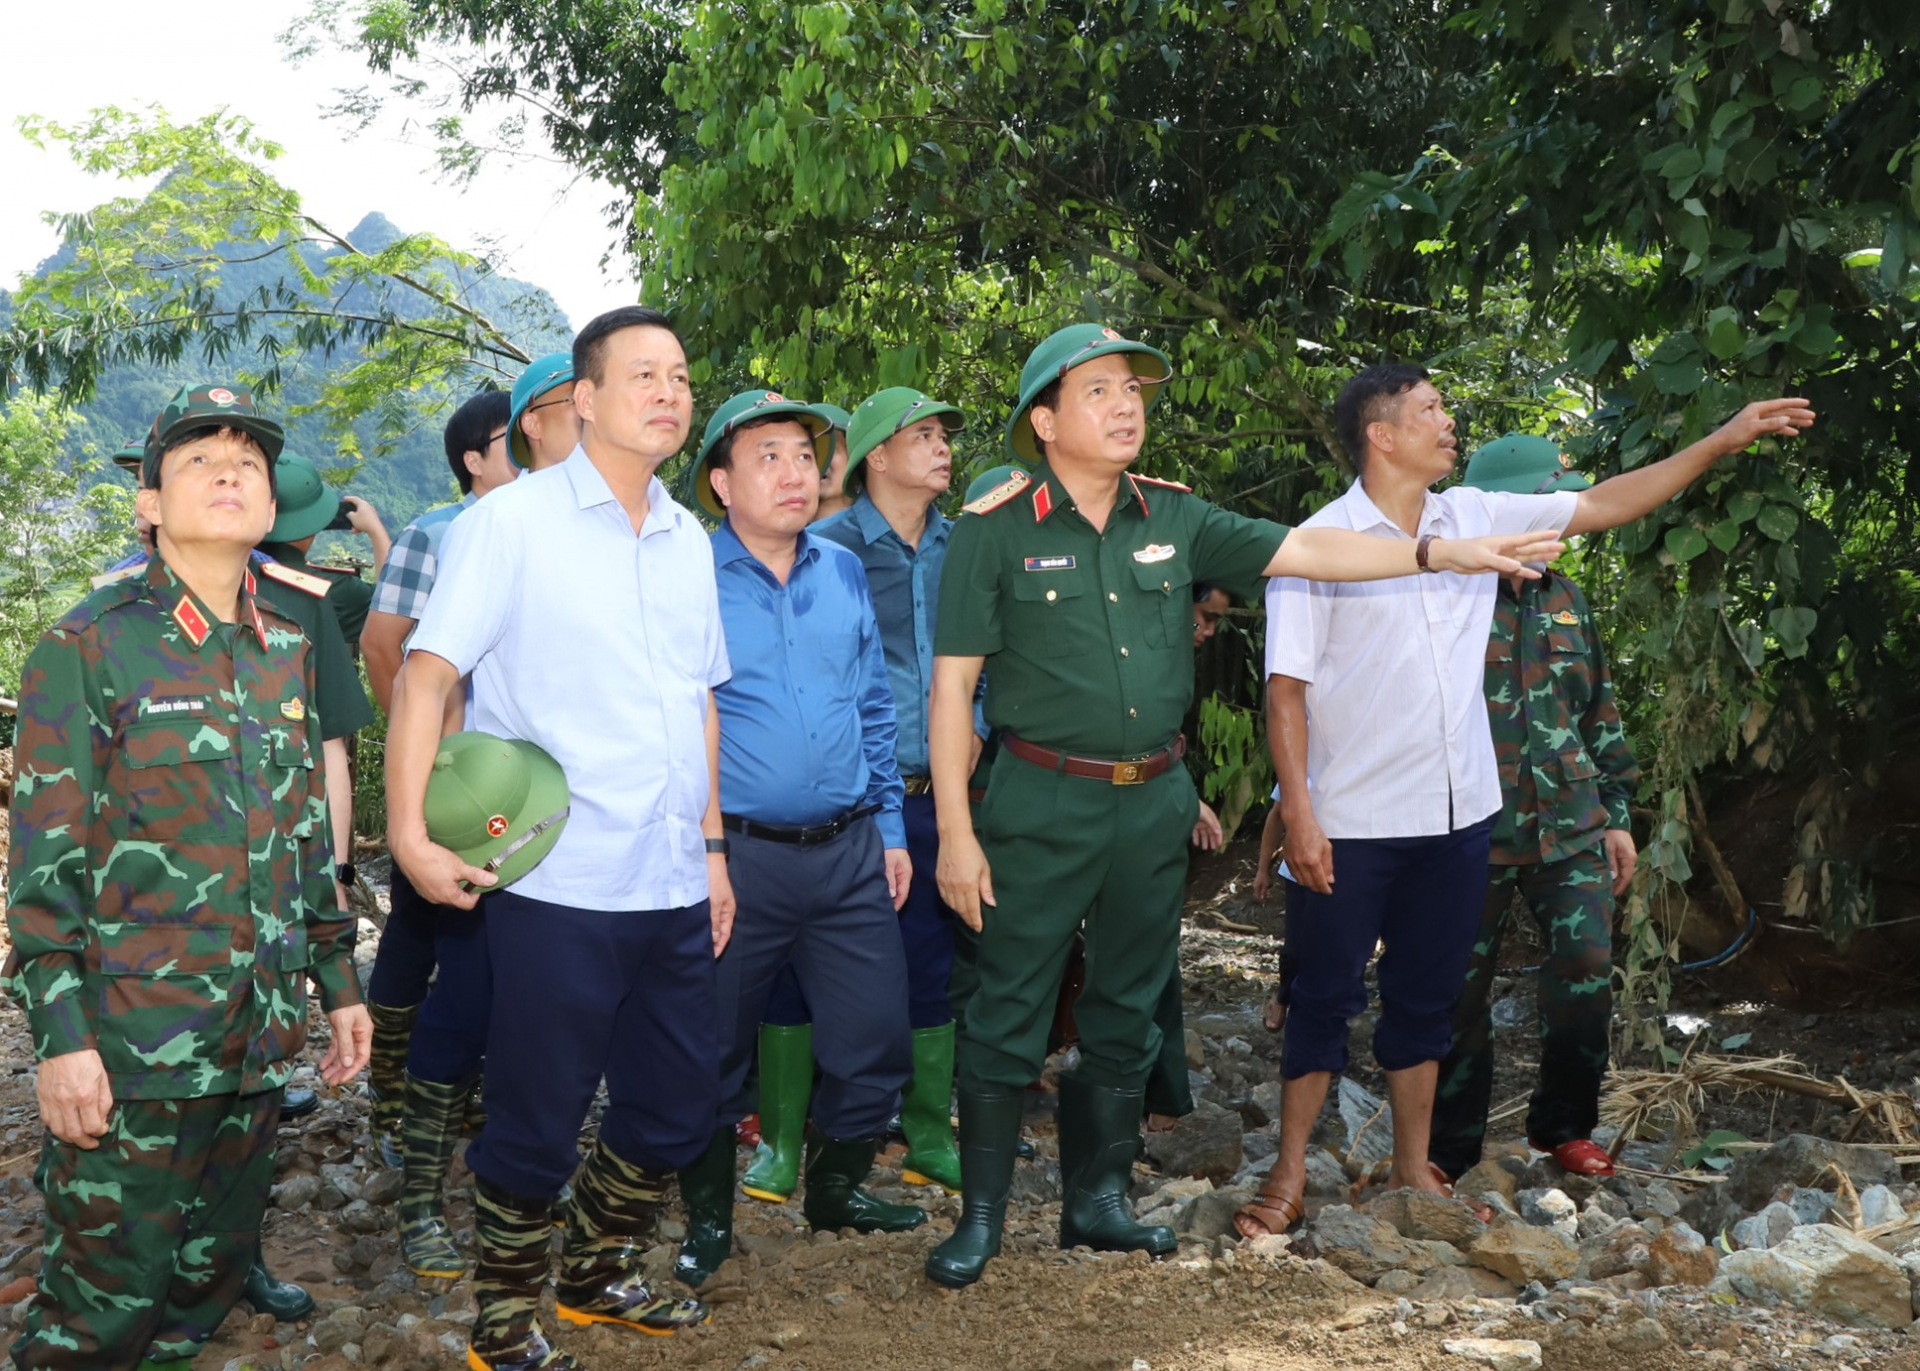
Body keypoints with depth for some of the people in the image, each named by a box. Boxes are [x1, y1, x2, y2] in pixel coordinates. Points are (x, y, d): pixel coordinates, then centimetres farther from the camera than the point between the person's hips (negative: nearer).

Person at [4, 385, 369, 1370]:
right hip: (133, 1038, -6)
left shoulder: (287, 652, 10)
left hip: (259, 1033, 6)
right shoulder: (88, 647, -7)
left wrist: (337, 981, 16)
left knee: (211, 1280, 15)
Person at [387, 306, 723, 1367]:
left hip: (672, 888, 6)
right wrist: (410, 834, -21)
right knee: (537, 1121, 3)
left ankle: (598, 1276, 38)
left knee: (678, 1108, 15)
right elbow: (425, 675, -12)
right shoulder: (512, 521, -7)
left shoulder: (688, 540, 12)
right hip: (555, 886, -6)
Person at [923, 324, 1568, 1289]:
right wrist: (954, 831, -12)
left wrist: (1447, 553, -2)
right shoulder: (995, 531, -7)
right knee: (1009, 1016, 1)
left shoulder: (1173, 519, 7)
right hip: (1042, 803, -5)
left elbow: (1302, 551, 6)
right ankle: (980, 1215, 14)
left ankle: (1095, 1200, 28)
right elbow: (952, 683, -8)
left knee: (1126, 1015, 14)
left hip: (1154, 802, 5)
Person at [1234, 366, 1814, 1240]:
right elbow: (1287, 688, -12)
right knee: (1325, 996, 5)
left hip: (1456, 813, 5)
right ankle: (1289, 1176, 17)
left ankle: (1414, 1169, 27)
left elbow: (1604, 505, 11)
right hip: (1351, 822, -5)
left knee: (1426, 995, 15)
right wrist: (1298, 815, -17)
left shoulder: (1476, 518, 5)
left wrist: (1723, 441, 7)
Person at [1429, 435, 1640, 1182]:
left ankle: (1563, 1126, 18)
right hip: (1474, 833, -4)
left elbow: (1600, 715, 18)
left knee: (1587, 970, -4)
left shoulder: (1565, 600, 11)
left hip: (1570, 828, 4)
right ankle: (1452, 1151, 20)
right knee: (1461, 993, 4)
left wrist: (1616, 813, 15)